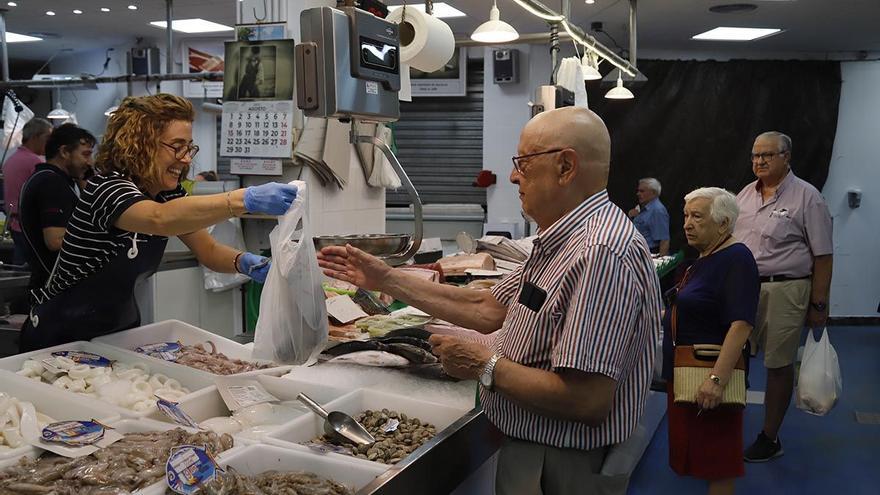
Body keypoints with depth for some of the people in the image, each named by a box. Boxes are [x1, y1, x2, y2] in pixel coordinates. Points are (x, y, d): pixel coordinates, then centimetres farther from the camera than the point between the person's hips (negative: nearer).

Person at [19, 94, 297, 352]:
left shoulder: (168, 194, 0)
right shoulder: (106, 187, -23)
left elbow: (208, 251, -1)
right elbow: (160, 219, -44)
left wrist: (244, 262, -24)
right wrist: (247, 199, -54)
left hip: (120, 330, 6)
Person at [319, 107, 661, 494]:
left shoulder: (602, 254, -28)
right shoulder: (563, 241, 7)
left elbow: (587, 400, -32)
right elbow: (487, 310, 10)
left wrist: (486, 367, -19)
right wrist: (385, 280, 8)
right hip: (528, 449, 10)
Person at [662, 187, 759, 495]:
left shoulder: (735, 259, -17)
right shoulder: (704, 258, 12)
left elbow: (741, 324, -26)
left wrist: (717, 377, -32)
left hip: (706, 378, -10)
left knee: (715, 459, 0)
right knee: (693, 450, 18)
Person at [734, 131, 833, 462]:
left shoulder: (806, 197, -6)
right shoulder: (744, 195, 11)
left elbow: (822, 256, -6)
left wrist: (819, 304, -7)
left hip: (783, 290, -5)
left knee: (779, 365, 5)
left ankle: (770, 438, 18)